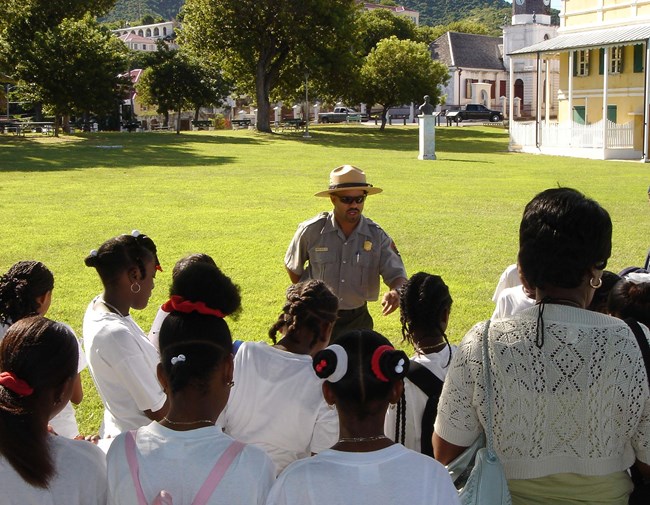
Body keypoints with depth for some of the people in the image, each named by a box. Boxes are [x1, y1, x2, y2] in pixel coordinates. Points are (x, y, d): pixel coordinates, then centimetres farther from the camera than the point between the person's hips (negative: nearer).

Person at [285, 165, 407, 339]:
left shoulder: (377, 236, -7)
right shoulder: (312, 230, -10)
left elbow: (397, 274, -9)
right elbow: (293, 267, 6)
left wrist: (395, 291, -31)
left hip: (357, 319, 1)